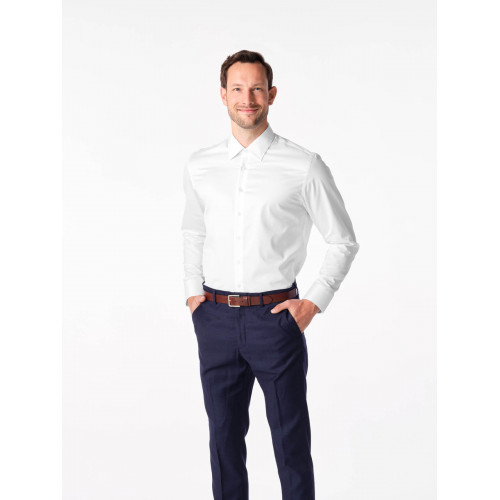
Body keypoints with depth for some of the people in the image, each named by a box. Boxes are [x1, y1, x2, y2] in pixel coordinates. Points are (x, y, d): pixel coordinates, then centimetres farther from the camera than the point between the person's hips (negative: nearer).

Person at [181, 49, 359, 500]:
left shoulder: (304, 166, -7)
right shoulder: (200, 166, 6)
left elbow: (344, 241, 1)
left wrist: (314, 301, -4)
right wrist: (192, 291, 13)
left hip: (276, 315, -3)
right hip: (214, 316, 4)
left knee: (291, 438, 5)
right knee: (223, 433, 14)